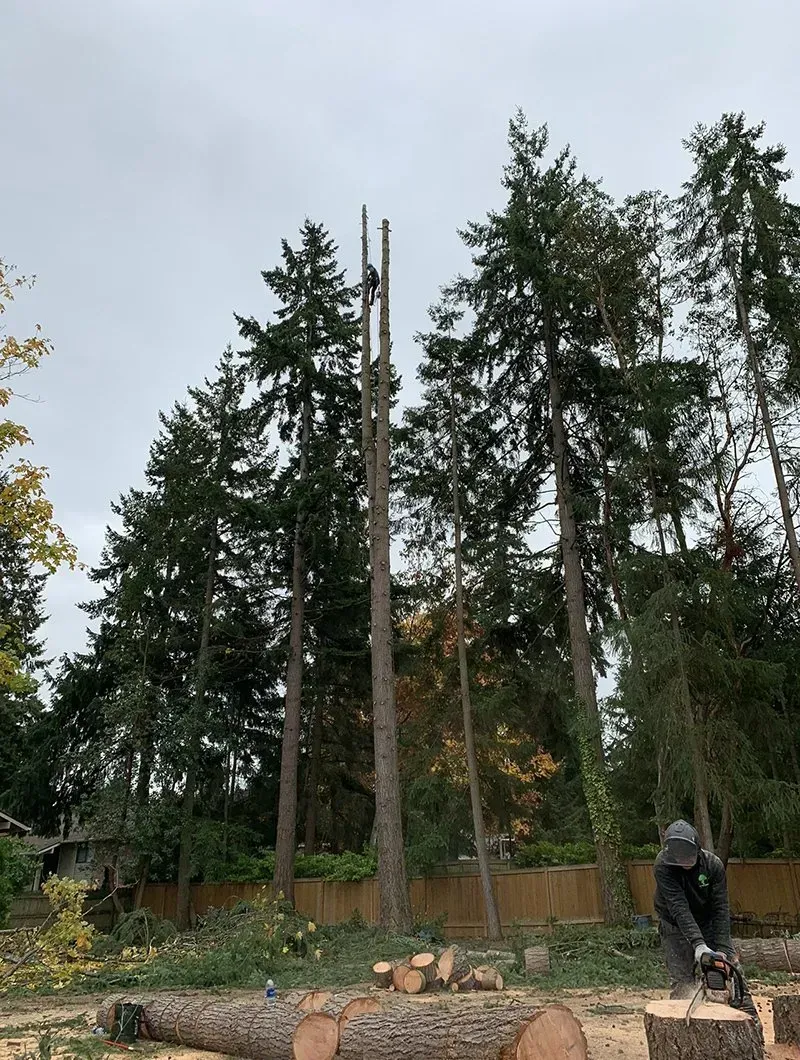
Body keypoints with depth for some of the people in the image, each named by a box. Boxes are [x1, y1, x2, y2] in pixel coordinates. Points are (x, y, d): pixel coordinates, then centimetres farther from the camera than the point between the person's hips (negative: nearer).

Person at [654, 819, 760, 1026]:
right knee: (681, 981, -8)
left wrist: (722, 949, -27)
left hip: (708, 923, 2)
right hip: (676, 927, -2)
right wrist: (698, 944, -42)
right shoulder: (663, 866, -29)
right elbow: (679, 908, -33)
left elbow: (721, 908, -20)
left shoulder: (713, 864, -21)